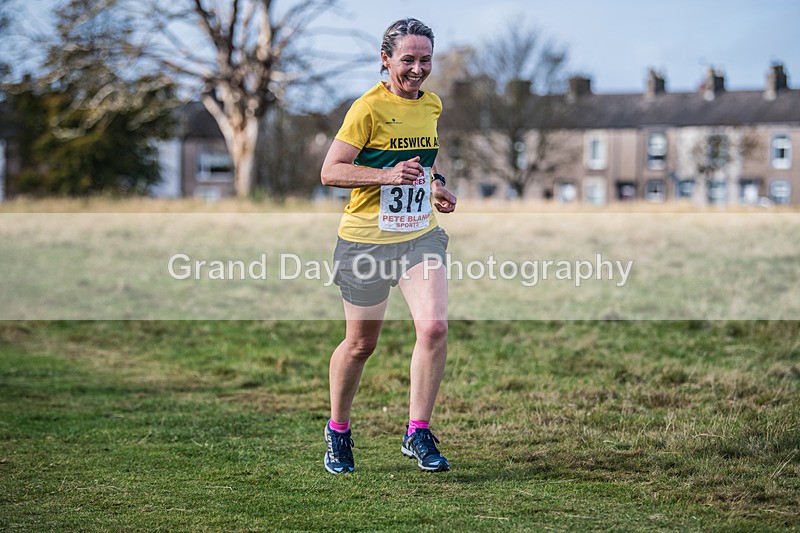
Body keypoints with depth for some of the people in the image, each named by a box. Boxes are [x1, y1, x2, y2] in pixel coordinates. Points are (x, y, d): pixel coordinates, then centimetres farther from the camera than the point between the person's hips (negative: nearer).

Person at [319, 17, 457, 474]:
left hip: (421, 235, 4)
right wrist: (387, 175, -25)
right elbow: (330, 171, -14)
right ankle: (338, 430, 32)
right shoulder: (369, 108, -12)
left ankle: (418, 433, -5)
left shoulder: (432, 105, 8)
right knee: (361, 343, 8)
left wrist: (435, 184, 9)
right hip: (367, 240, -4)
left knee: (434, 326, -17)